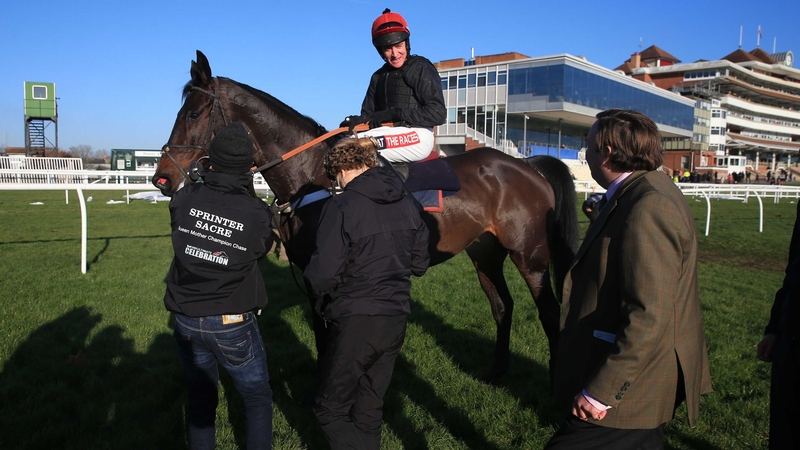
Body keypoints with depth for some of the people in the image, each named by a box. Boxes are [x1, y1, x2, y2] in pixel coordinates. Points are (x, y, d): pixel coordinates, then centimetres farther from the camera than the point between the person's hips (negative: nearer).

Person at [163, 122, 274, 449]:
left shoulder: (184, 200, -10)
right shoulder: (257, 213, -17)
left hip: (187, 321, 3)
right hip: (233, 324, -3)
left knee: (200, 398, 22)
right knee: (258, 400, 16)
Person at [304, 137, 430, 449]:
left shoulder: (341, 207, -16)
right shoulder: (406, 203, 4)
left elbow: (322, 276, -19)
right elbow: (419, 264, 12)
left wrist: (314, 285, 2)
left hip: (356, 323, -7)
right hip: (397, 318, 7)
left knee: (330, 409, 10)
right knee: (369, 408, 20)